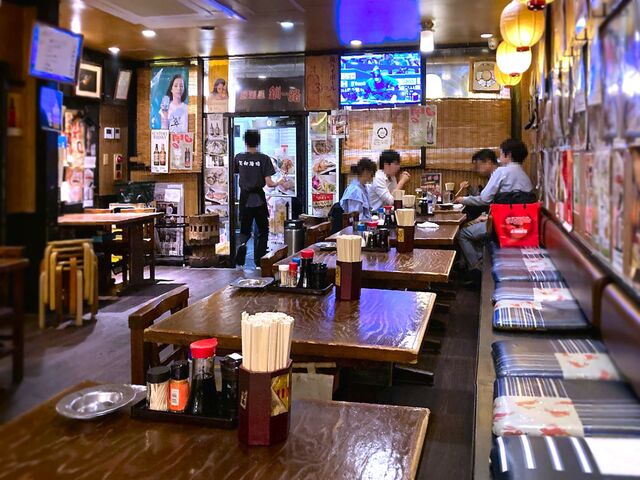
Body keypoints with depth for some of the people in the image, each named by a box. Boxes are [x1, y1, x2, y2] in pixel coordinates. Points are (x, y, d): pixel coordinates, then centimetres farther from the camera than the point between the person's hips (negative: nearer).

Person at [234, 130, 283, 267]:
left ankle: (242, 245, -17)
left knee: (245, 230, 14)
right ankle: (259, 260, 12)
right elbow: (269, 183, -13)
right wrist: (278, 183, 6)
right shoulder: (263, 159, -10)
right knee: (263, 230, 14)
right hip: (259, 199, -2)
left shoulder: (239, 157, -1)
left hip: (244, 199, 2)